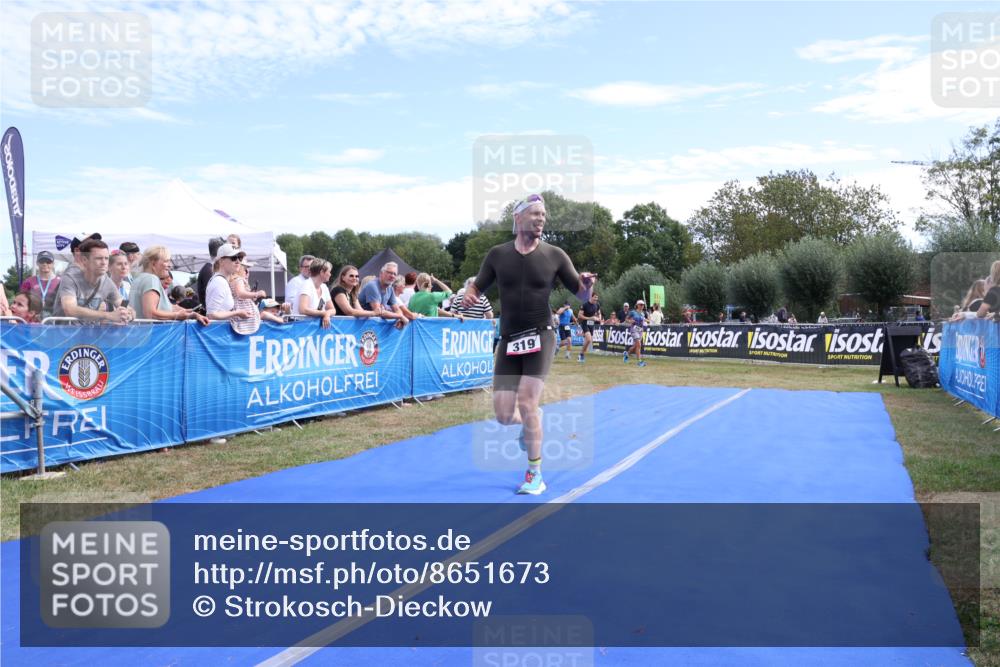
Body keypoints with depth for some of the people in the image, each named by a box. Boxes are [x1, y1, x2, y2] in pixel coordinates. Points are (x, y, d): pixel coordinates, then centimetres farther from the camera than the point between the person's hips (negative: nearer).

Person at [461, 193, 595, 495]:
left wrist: (587, 284, -21)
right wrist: (468, 297, -15)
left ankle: (535, 474, 6)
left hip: (540, 338, -2)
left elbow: (583, 296, 2)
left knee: (526, 403, -14)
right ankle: (532, 420, 38)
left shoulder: (555, 255, -2)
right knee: (504, 415, -1)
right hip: (508, 342, 2)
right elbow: (477, 287, 9)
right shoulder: (497, 254, 2)